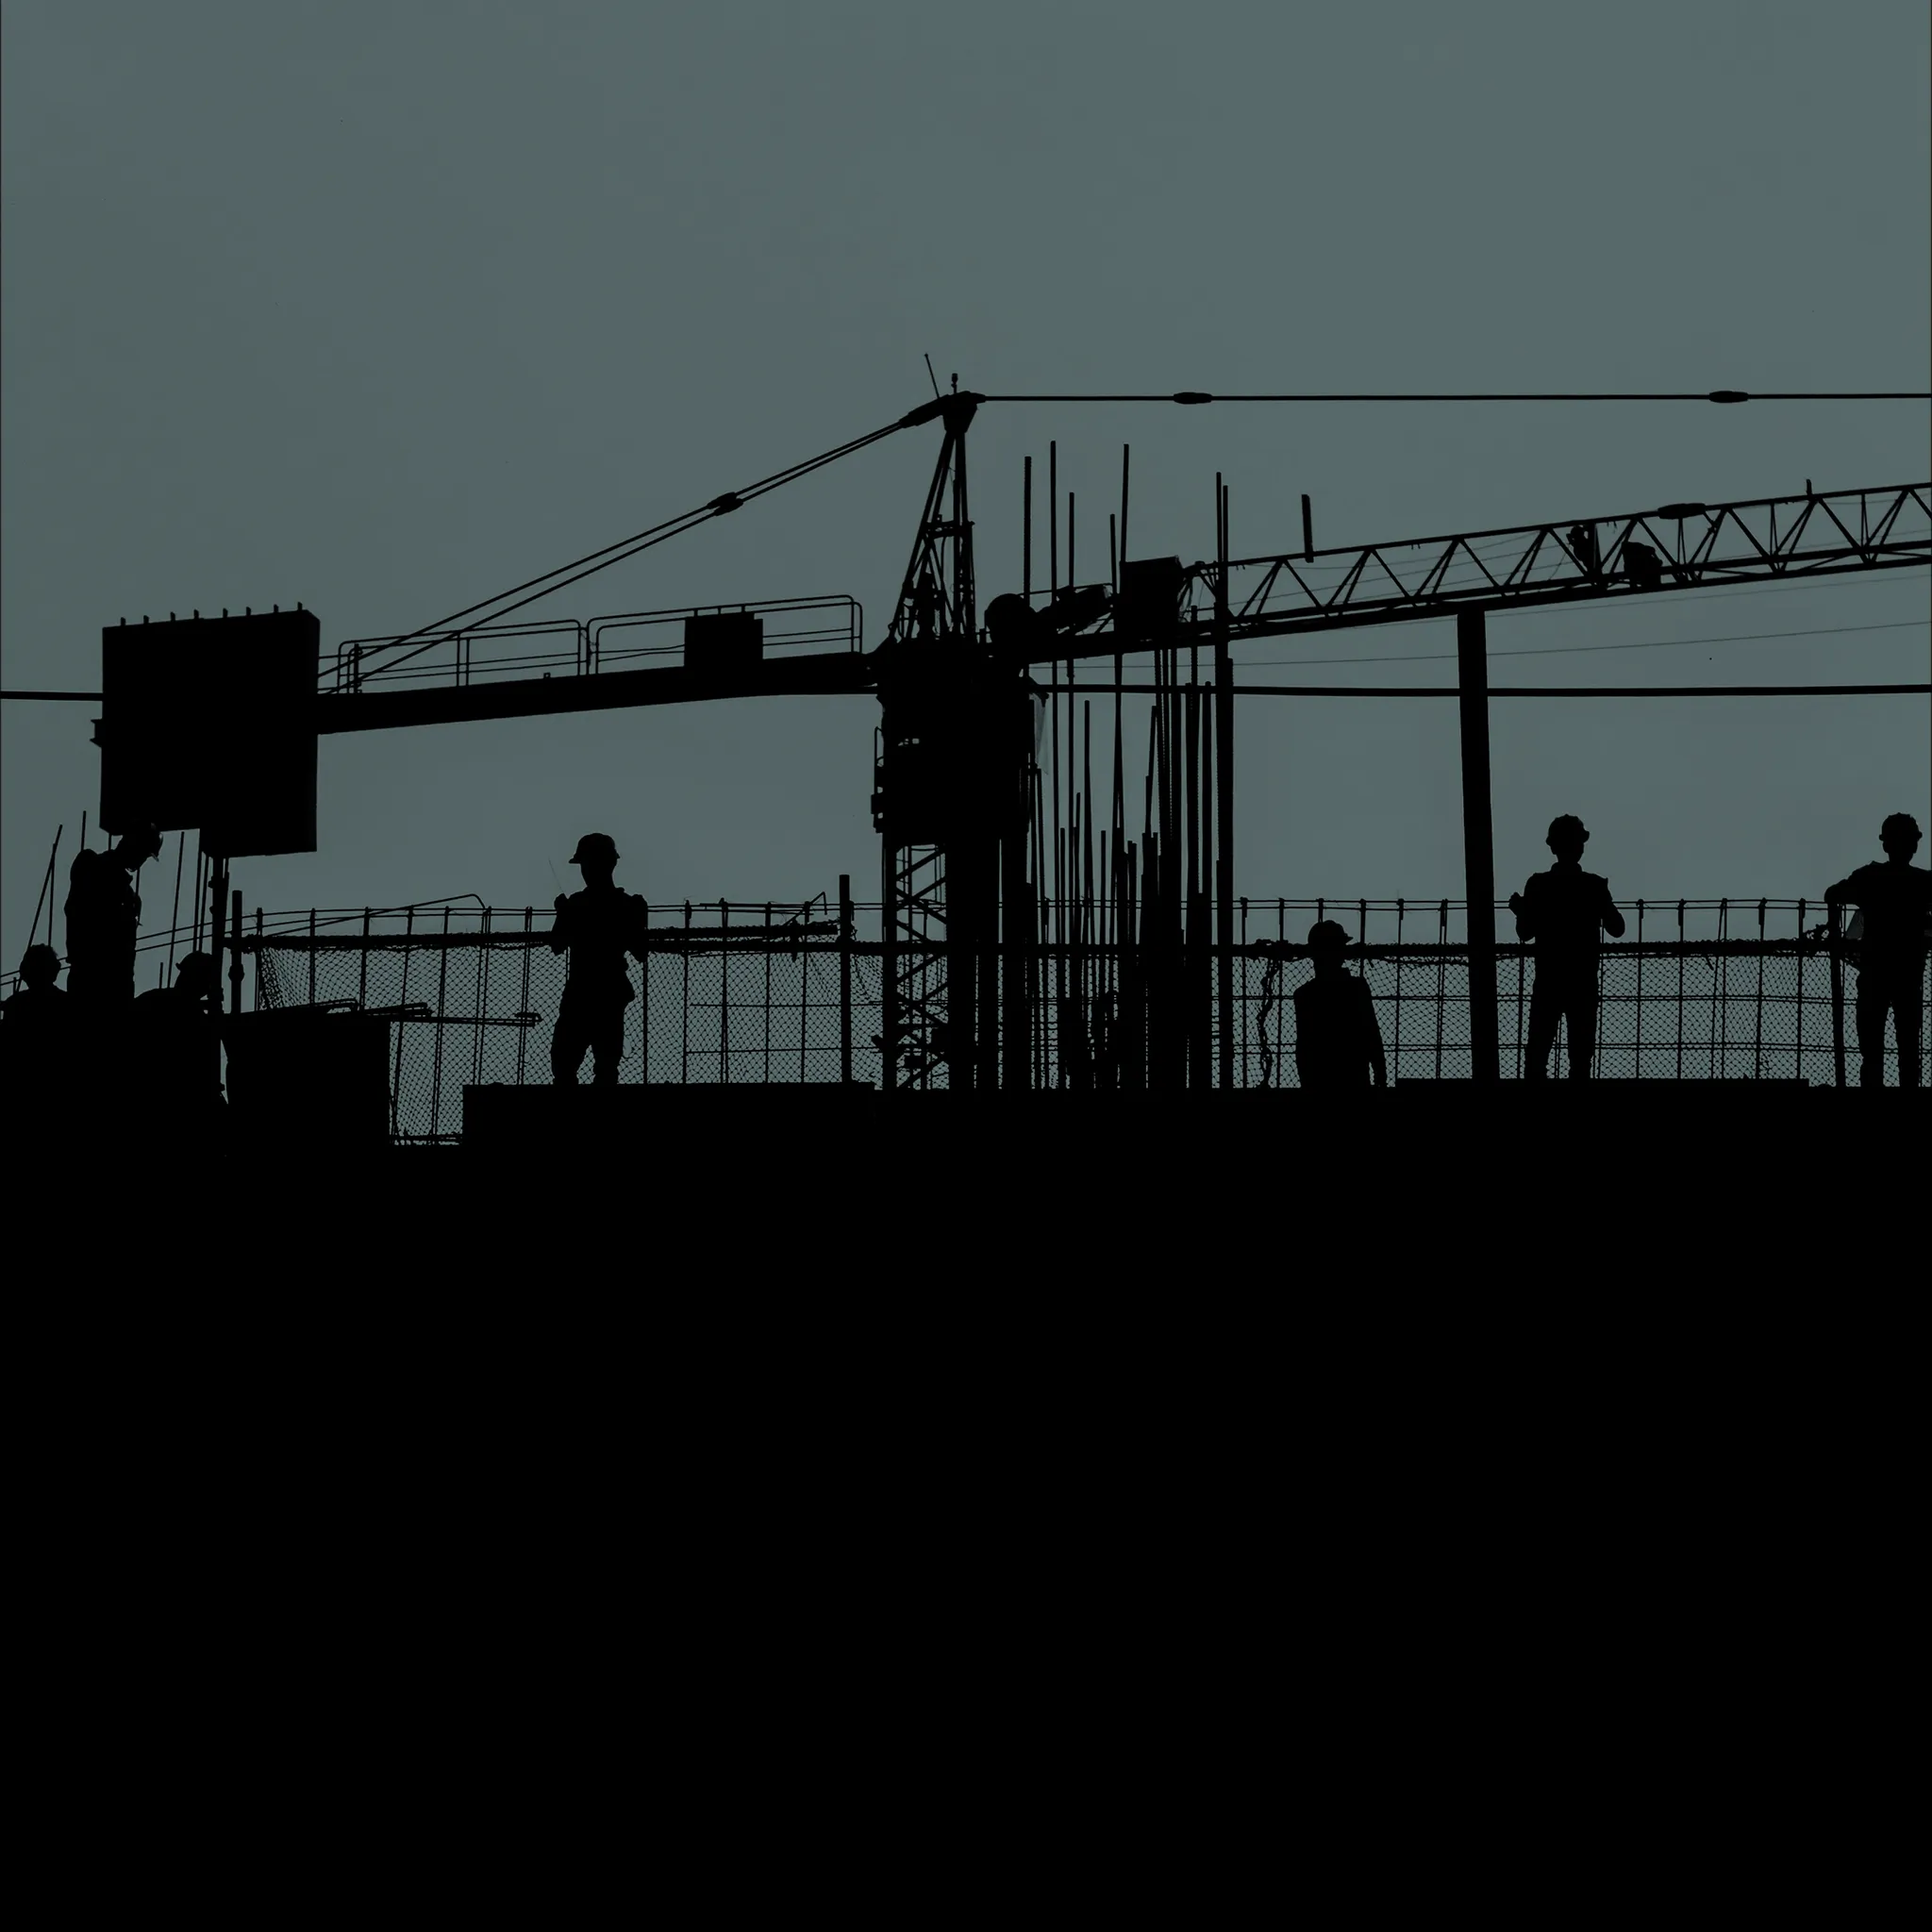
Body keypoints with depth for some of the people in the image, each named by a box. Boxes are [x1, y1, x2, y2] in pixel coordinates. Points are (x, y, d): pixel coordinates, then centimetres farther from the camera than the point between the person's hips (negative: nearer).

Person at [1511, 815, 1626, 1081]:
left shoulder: (1538, 884, -6)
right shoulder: (1594, 886, -5)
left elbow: (1525, 932, -3)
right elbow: (1616, 929, 1)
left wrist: (1519, 909, 16)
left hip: (1548, 982, 0)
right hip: (1583, 984, 0)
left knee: (1537, 1054, 4)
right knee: (1580, 1057, 3)